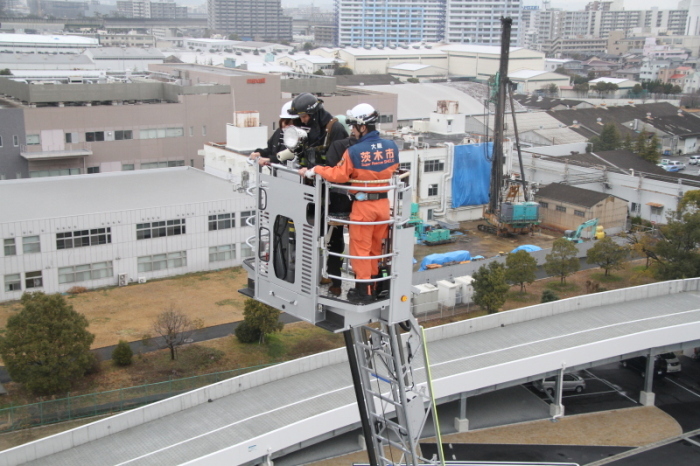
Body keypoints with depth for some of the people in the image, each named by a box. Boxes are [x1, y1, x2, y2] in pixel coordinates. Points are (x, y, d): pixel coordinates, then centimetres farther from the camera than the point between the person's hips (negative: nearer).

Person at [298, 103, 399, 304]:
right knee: (377, 247, 18)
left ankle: (364, 291, 11)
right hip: (383, 203, 6)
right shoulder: (391, 147, -2)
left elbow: (338, 175, -17)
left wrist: (313, 171, -6)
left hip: (363, 205, -5)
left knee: (361, 248, 6)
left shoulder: (354, 151, -19)